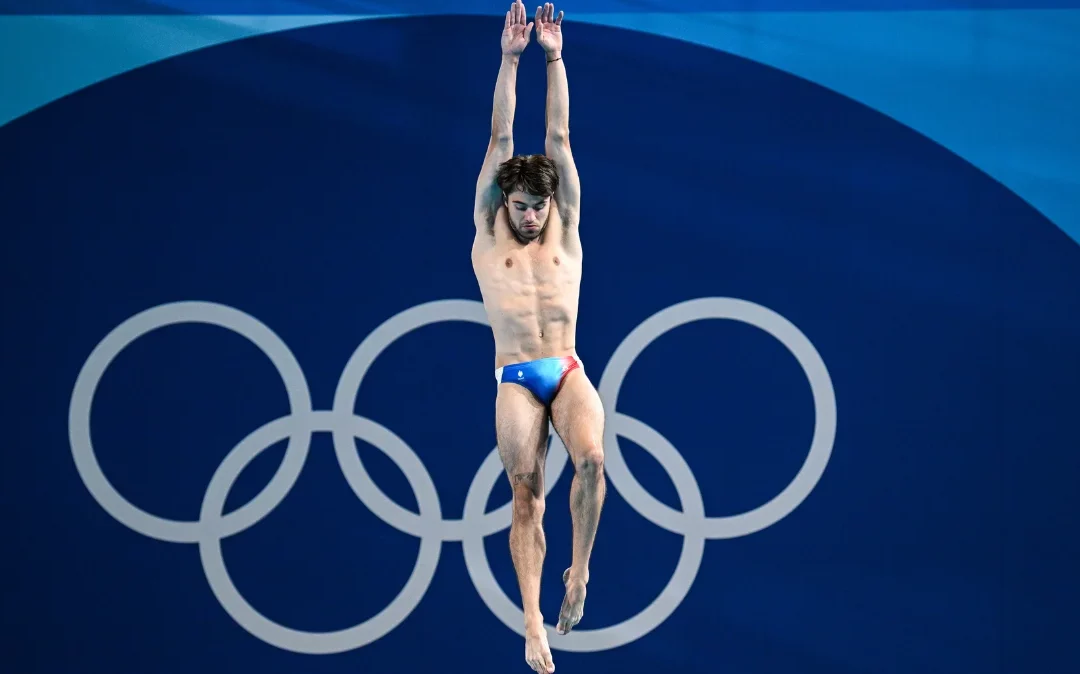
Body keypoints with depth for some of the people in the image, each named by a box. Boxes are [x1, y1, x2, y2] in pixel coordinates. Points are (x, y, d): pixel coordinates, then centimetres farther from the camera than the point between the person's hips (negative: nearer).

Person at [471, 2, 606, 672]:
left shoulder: (565, 233, 10)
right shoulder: (489, 237, 7)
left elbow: (560, 139, 7)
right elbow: (500, 140, 4)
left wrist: (555, 58, 5)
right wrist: (510, 59, 0)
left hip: (569, 373, 1)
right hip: (516, 381, -1)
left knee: (592, 458, -26)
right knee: (527, 494, -7)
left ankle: (579, 571, -9)